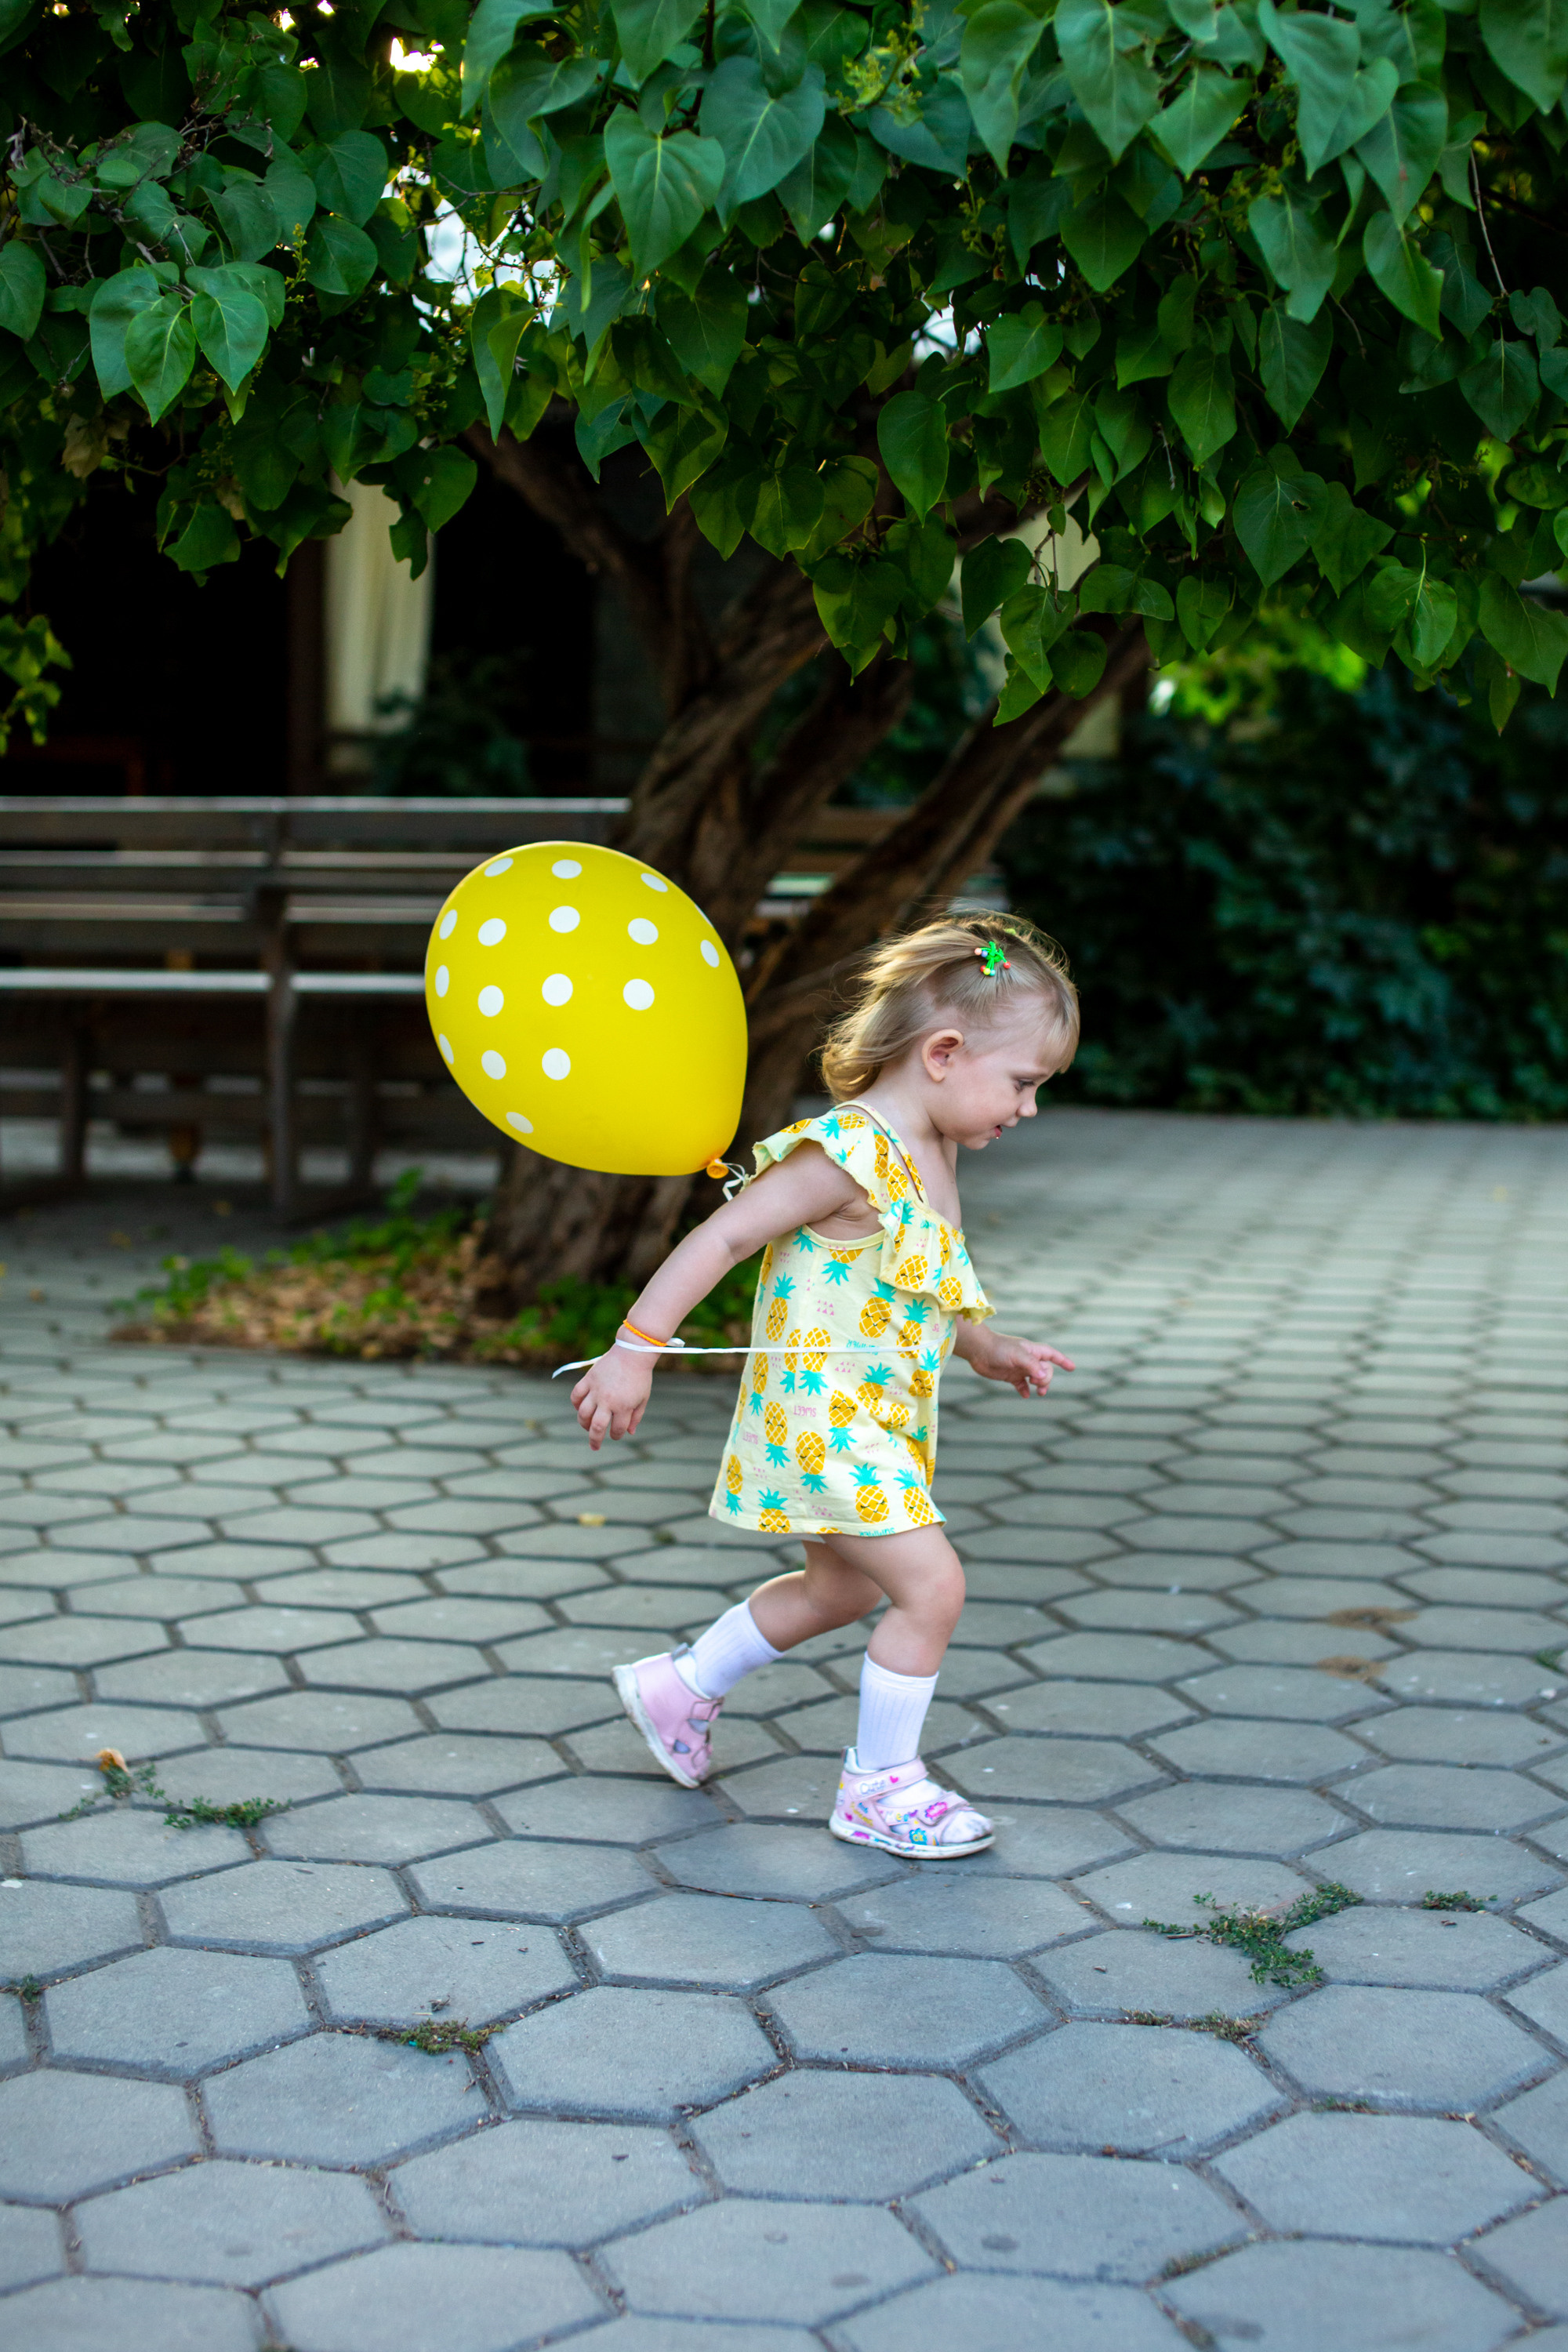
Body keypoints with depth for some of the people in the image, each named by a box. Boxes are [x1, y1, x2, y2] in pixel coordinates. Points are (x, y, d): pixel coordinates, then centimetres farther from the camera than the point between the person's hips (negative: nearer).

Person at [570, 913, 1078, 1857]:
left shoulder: (932, 1155, 8)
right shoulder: (847, 1152, -22)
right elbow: (723, 1238, -23)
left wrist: (987, 1347, 15)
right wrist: (636, 1349, -25)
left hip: (879, 1419, 10)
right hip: (820, 1415, -10)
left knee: (839, 1588, 24)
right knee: (932, 1584, -11)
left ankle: (682, 1689, 42)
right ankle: (880, 1784, 6)